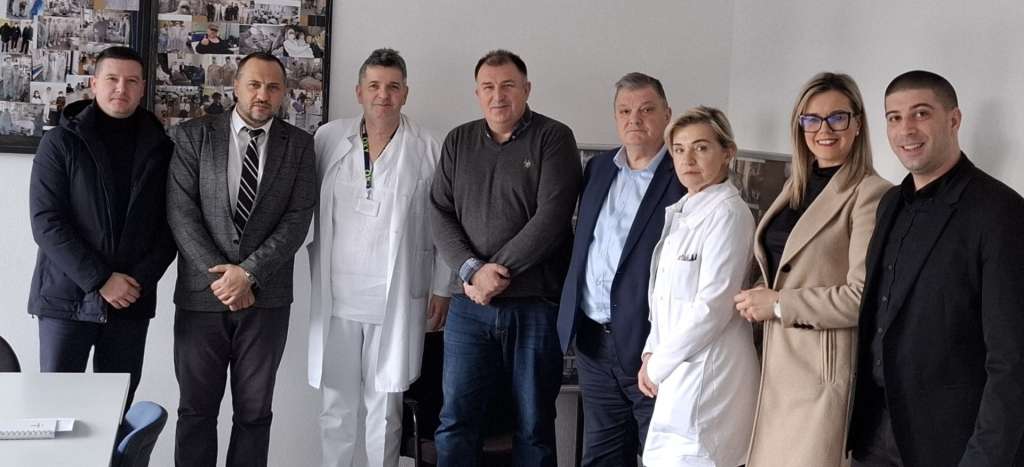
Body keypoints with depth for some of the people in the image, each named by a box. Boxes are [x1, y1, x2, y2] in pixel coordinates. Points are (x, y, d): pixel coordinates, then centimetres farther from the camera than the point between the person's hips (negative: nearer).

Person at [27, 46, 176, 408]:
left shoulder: (159, 147, 8)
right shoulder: (61, 142, 0)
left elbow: (170, 224, 7)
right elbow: (46, 221, -8)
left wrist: (142, 279, -8)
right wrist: (100, 280, -15)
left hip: (132, 301, 2)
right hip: (67, 297, -2)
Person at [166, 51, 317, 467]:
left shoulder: (299, 144, 4)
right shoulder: (193, 136, 3)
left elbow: (298, 218, -3)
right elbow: (181, 213, -4)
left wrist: (248, 273, -12)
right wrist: (219, 275, -11)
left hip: (266, 297, 1)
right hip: (201, 294, 0)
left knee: (254, 411, 8)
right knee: (196, 409, 8)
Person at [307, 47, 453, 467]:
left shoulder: (429, 150, -2)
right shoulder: (328, 139, 3)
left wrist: (442, 289, 2)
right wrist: (315, 269, 5)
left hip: (397, 301, -1)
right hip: (336, 297, 2)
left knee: (384, 408, 7)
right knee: (337, 406, 10)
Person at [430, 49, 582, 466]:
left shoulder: (554, 138, -2)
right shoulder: (458, 142, 12)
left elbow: (552, 217, -12)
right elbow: (440, 214, 6)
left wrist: (498, 270, -13)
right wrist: (472, 270, -9)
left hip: (536, 306, -3)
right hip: (470, 306, 3)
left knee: (534, 427, 7)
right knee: (456, 421, 4)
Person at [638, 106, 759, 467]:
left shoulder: (728, 213, -13)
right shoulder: (682, 212, 13)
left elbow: (712, 307, -18)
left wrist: (657, 365, -11)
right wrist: (651, 353, 6)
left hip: (708, 370, -8)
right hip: (680, 368, 8)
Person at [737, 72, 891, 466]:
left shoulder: (871, 194, -12)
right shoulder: (796, 187, 13)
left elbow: (864, 297, -17)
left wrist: (779, 304, -13)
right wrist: (760, 297, 6)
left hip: (826, 365, -7)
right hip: (778, 361, 7)